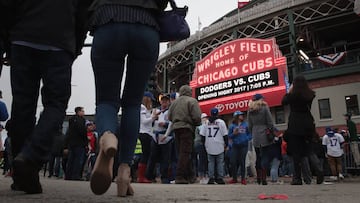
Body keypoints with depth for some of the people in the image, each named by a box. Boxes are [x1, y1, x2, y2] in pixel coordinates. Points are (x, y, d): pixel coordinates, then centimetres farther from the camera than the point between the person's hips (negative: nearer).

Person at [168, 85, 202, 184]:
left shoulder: (174, 102, 16)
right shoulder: (192, 101, -3)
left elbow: (169, 117, 13)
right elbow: (196, 116, -12)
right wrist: (197, 124, 6)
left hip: (176, 128, 7)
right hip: (187, 128, -6)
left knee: (181, 152, 12)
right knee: (185, 153, -6)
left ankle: (189, 175, 19)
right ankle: (180, 177, -9)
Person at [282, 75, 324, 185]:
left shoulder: (293, 94, -10)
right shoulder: (310, 94, 4)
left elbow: (283, 102, 5)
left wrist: (289, 91, 13)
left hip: (295, 126, -5)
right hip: (308, 125, 5)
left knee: (296, 152, 0)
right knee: (308, 150, 15)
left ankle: (297, 178, 3)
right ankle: (319, 170, -7)